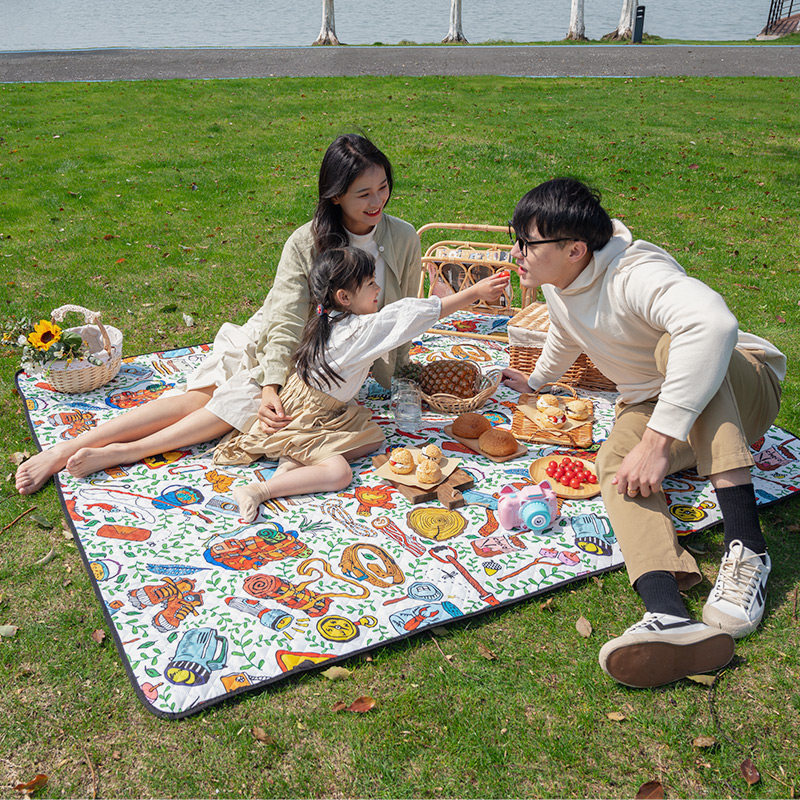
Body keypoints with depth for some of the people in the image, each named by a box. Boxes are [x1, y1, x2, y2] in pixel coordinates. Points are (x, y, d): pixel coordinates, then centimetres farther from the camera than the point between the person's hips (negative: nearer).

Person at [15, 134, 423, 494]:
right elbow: (287, 321, -18)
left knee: (243, 402, -27)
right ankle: (67, 448, -20)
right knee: (200, 396, -19)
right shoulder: (306, 242, -14)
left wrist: (392, 370, 9)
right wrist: (272, 386, -29)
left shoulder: (404, 239, -8)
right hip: (277, 347, 0)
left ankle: (120, 453, -31)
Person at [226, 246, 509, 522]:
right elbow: (418, 312, -22)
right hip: (303, 419, -10)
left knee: (374, 436, 11)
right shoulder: (360, 330, -23)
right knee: (338, 474, -19)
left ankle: (294, 462, -3)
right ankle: (258, 490, -21)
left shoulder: (330, 321, 3)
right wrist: (475, 292, -19)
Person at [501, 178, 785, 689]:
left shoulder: (634, 275, -30)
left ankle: (747, 547, -42)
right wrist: (537, 380, 39)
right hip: (652, 405, 7)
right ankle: (669, 614, -52)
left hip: (738, 385, -6)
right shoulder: (558, 283, -2)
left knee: (674, 346, -38)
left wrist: (658, 439, -50)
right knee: (615, 460, -27)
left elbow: (713, 322, -50)